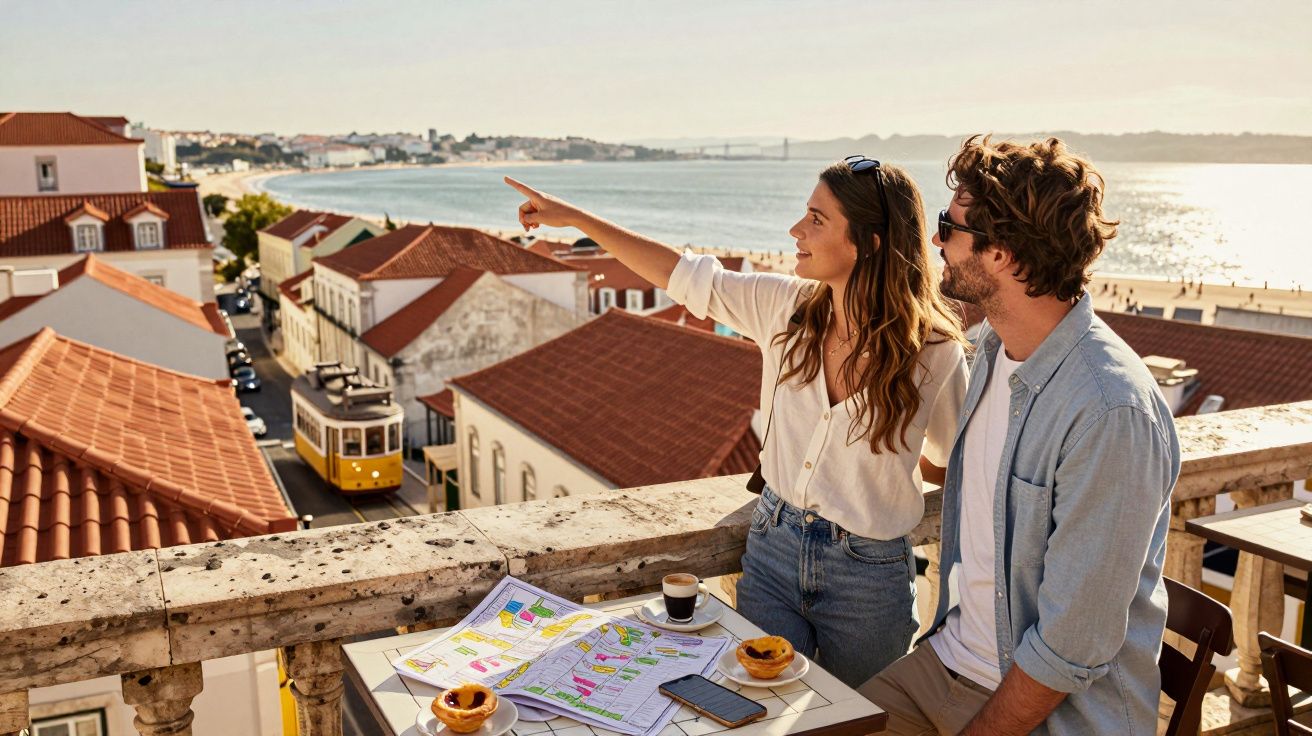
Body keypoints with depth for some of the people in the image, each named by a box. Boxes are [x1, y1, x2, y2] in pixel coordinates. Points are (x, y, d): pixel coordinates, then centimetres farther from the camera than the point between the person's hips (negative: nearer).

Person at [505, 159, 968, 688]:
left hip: (867, 578, -2)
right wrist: (574, 218, 3)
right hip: (773, 545, 3)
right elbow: (682, 276, 1)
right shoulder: (785, 306, -7)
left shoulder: (934, 353, -16)